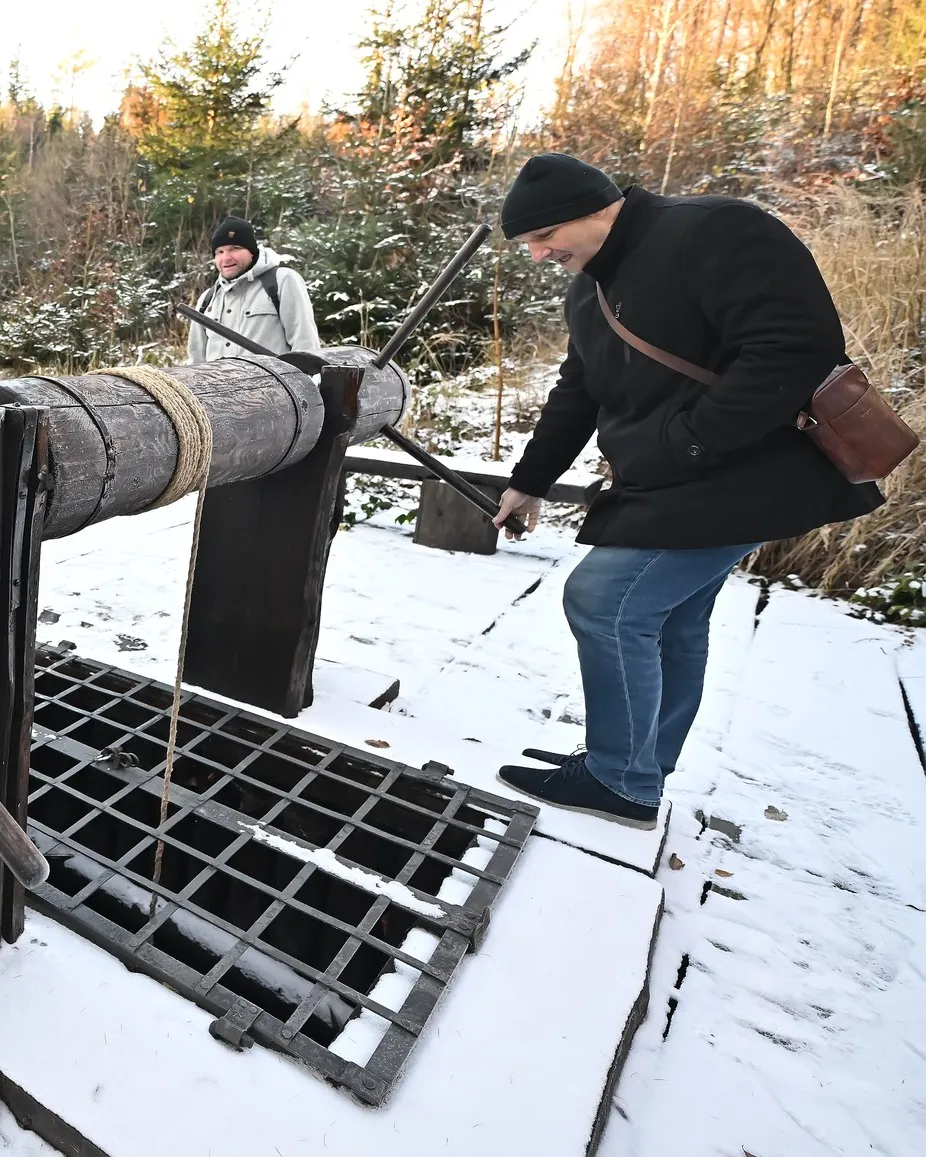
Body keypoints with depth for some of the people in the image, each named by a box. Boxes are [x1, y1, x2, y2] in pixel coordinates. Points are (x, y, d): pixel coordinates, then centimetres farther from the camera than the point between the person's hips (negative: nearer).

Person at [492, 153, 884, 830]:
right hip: (674, 487, 9)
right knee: (670, 622, 13)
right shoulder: (591, 287, 13)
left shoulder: (714, 233, -16)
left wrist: (679, 447, -24)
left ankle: (621, 783, 3)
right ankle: (641, 773, 29)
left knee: (602, 599, -13)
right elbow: (577, 395, 21)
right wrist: (530, 482, 23)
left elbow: (800, 348, -25)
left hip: (746, 477, -9)